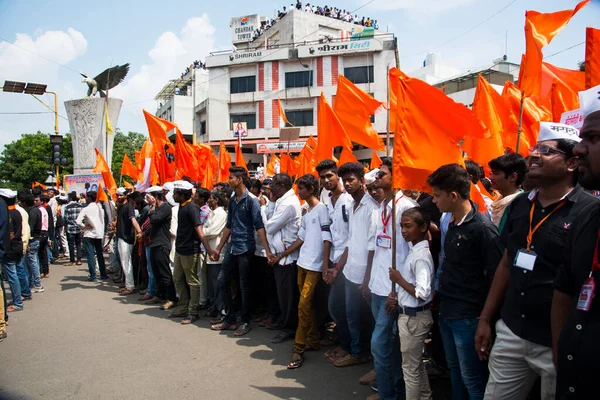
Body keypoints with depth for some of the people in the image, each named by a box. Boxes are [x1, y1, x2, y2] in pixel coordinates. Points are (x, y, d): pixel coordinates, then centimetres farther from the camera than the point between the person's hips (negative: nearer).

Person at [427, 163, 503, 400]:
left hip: (468, 318, -8)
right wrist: (440, 293, 10)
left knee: (472, 379, 7)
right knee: (455, 371, 22)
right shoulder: (452, 223, 6)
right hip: (446, 312, 8)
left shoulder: (482, 228, -19)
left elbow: (495, 275, -17)